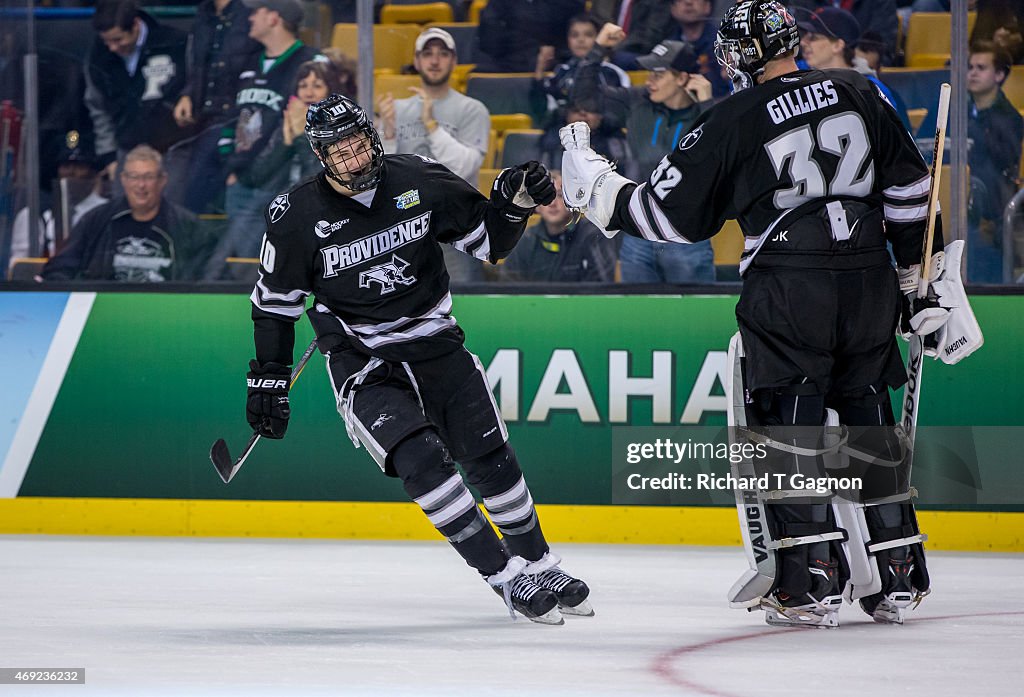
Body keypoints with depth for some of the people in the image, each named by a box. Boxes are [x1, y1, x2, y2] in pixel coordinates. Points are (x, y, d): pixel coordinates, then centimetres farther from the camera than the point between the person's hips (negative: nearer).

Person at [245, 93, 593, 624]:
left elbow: (487, 239, 5)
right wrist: (268, 379, 2)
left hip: (435, 343, 3)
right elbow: (275, 301, 2)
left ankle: (540, 566, 21)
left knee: (491, 458, 1)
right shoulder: (297, 218, -11)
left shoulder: (420, 182, -6)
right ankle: (508, 579, -17)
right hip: (362, 365, -3)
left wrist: (514, 204, -14)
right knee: (422, 461, -22)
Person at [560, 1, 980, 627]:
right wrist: (929, 282, 15)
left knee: (785, 426, 2)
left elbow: (672, 215, 3)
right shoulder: (860, 94, 8)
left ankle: (809, 583, -5)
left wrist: (596, 187, 17)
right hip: (871, 286, 5)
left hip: (787, 290, -5)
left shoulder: (733, 123, -3)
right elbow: (910, 193, 9)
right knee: (868, 423, 14)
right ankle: (897, 579, 14)